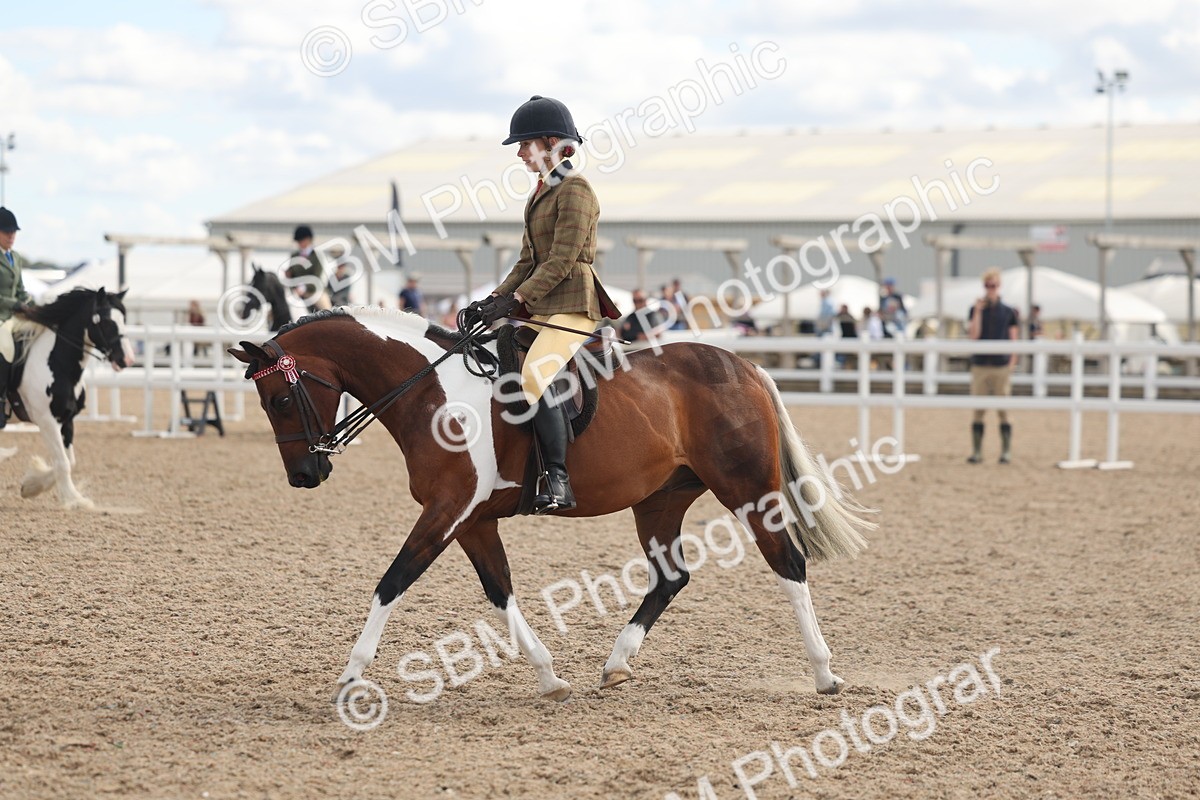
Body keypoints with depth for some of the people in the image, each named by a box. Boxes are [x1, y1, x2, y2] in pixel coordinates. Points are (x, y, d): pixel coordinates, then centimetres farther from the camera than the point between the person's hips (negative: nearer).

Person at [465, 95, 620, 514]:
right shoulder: (543, 191, 18)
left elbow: (562, 260, -17)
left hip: (572, 307, -11)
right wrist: (495, 299, 8)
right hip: (542, 307, 11)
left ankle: (559, 481, -30)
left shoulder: (575, 191, -10)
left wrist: (517, 298, -19)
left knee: (535, 378, -29)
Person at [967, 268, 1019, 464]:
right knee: (978, 411, 2)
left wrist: (1011, 365, -4)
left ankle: (1006, 451, 6)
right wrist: (978, 311, -12)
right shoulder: (976, 310, 5)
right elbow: (973, 335, -7)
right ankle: (976, 451, 7)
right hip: (980, 366, 1)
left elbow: (1013, 342, 5)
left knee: (1002, 410, 0)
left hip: (1001, 367, -1)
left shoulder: (1008, 313, 3)